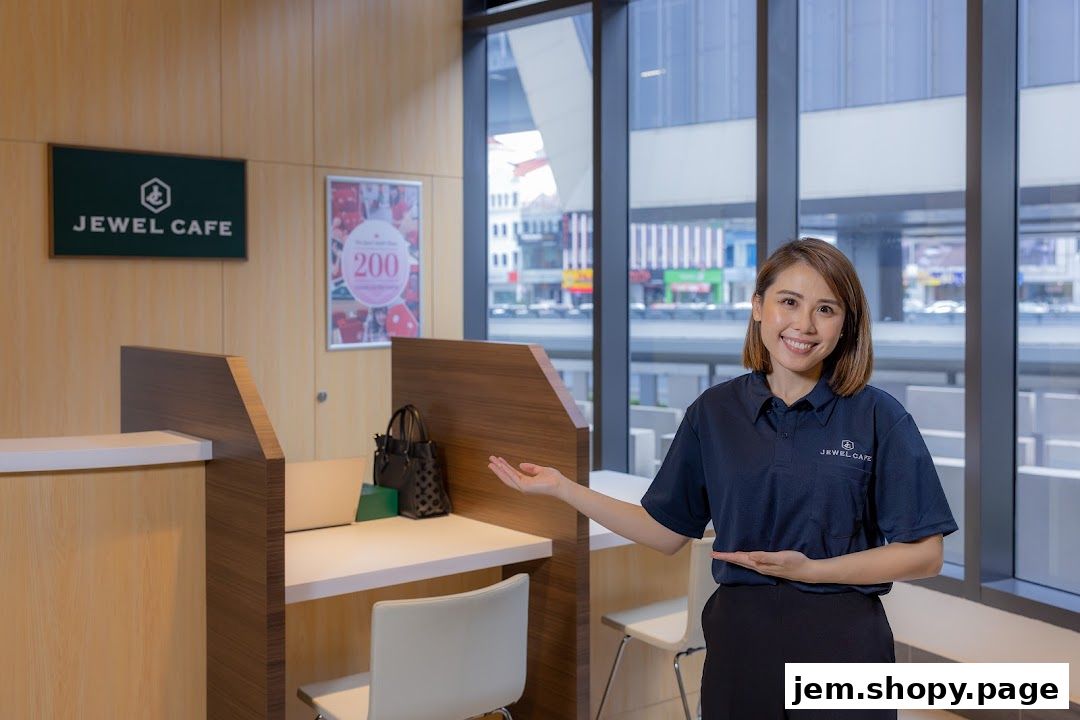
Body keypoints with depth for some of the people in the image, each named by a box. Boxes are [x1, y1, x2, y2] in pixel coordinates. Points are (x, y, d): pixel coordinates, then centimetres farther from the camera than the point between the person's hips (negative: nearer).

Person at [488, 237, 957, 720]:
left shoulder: (879, 417, -8)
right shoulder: (714, 411, 0)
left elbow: (924, 554, -7)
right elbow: (666, 531, 5)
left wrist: (809, 570, -18)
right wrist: (561, 488, -1)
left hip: (842, 642, -2)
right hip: (738, 638, 2)